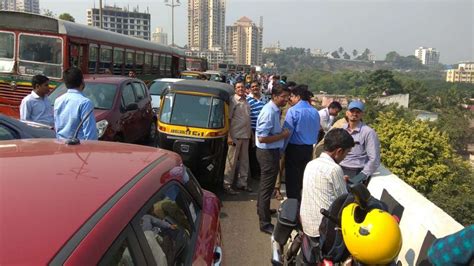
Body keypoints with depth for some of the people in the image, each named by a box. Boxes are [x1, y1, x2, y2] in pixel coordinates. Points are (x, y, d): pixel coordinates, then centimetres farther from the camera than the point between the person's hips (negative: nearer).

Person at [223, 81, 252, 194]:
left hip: (246, 135, 7)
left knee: (244, 160, 13)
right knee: (232, 161, -2)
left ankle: (242, 183, 25)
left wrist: (251, 133, 16)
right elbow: (228, 119, -12)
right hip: (236, 135, -7)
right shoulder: (233, 100, -8)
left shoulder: (246, 101, 13)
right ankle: (227, 185, 6)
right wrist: (229, 136, -17)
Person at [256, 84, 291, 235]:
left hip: (272, 151, 10)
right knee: (267, 187, 0)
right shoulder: (269, 112, -25)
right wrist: (283, 135, -20)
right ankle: (265, 223, 11)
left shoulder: (275, 110, 4)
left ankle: (262, 209, 49)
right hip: (268, 152, -10)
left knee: (265, 184, 27)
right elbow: (262, 138, -29)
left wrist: (282, 132, 3)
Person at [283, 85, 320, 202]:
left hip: (294, 148, -6)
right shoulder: (315, 112, 1)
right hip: (309, 149, 6)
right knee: (303, 177, 18)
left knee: (292, 178, 6)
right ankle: (300, 203, 29)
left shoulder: (293, 110, -16)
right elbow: (317, 131, 9)